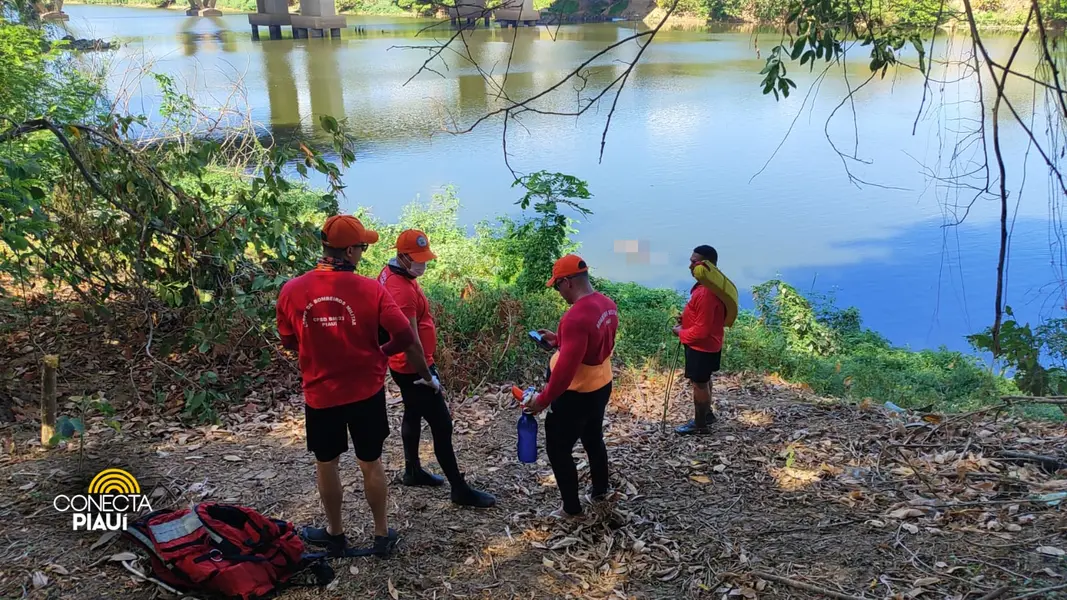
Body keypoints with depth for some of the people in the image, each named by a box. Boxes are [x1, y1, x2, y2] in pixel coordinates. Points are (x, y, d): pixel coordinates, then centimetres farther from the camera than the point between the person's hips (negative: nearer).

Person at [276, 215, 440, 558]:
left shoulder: (292, 290, -10)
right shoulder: (370, 289, -15)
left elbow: (289, 342, 5)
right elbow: (405, 337, -14)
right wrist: (425, 374, 4)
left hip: (320, 393, 1)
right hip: (366, 392, -1)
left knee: (326, 463, 19)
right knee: (371, 463, 15)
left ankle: (335, 534, 33)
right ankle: (382, 534, 28)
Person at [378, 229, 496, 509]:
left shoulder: (391, 274, 4)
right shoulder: (402, 290, -28)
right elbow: (411, 339, -27)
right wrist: (427, 372, -20)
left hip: (405, 365, 11)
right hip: (413, 368, -11)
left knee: (413, 415, 22)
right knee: (442, 425, -4)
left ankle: (413, 471, 38)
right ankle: (460, 489, 4)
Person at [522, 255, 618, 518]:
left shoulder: (576, 317, -31)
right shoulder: (608, 304, -2)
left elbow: (565, 369, -30)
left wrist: (543, 399, -20)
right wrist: (558, 340, 14)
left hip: (576, 395, -9)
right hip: (601, 387, 9)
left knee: (558, 449, 8)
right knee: (593, 440, 27)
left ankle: (572, 508, 18)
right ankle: (600, 490, 44)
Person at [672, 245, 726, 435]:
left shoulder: (706, 292, -30)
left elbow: (701, 330, -28)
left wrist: (681, 333, -13)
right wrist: (686, 318, 5)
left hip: (702, 347, -10)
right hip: (707, 345, 10)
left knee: (698, 383, 4)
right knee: (703, 381, 23)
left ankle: (700, 424, 17)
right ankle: (707, 414, 39)